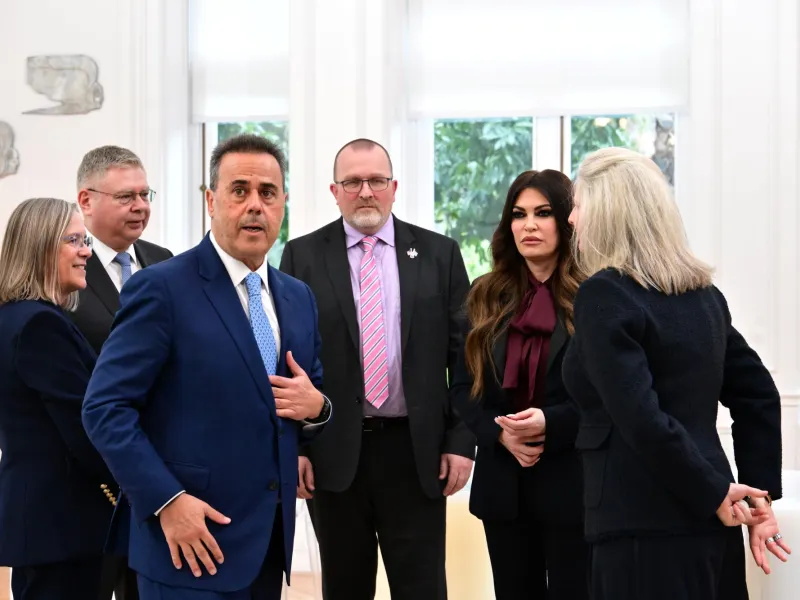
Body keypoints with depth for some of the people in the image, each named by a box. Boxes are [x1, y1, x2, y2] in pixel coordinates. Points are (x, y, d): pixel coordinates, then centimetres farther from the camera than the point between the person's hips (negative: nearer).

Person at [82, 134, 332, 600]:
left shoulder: (299, 297, 11)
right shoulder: (161, 288, -10)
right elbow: (105, 407, -13)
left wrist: (316, 407, -3)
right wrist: (167, 500, -20)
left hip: (270, 541, 6)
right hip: (194, 541, -6)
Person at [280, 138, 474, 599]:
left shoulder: (439, 253, 5)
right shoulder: (302, 257, 4)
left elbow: (463, 354, 4)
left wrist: (462, 441, -2)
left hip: (417, 451, 0)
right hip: (333, 452, 0)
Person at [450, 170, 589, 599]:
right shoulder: (486, 298, 9)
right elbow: (463, 387, 8)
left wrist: (551, 423, -21)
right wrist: (499, 432, -10)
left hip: (573, 480, -4)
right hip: (504, 481, 4)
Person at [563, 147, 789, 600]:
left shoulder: (605, 294, -12)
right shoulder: (702, 291, 12)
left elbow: (641, 419, -21)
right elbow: (759, 396, 14)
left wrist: (714, 494, -12)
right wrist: (760, 497, 11)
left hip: (645, 527, -8)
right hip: (708, 525, 8)